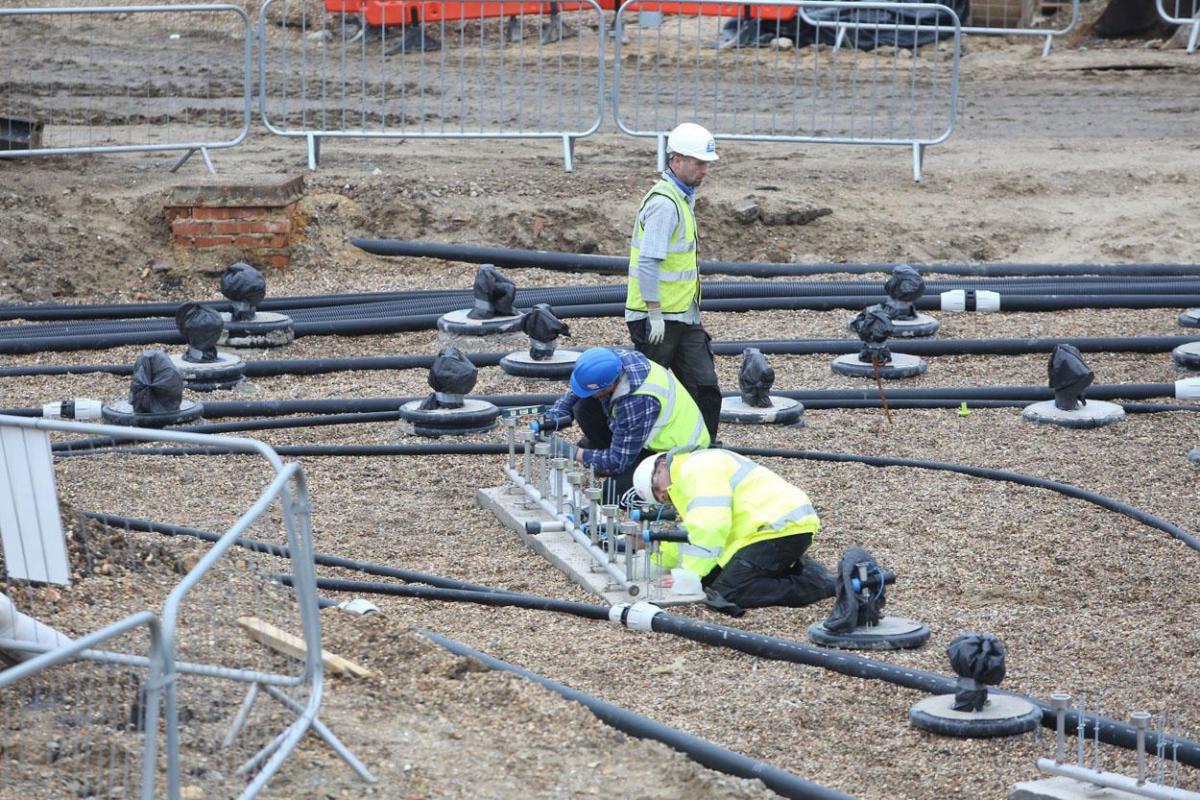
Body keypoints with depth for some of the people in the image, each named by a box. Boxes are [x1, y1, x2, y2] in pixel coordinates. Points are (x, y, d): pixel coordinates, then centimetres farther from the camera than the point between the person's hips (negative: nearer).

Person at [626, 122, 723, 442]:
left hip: (683, 317, 9)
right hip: (658, 319, -9)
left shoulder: (682, 198, 14)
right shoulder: (664, 202, -18)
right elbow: (647, 263, -24)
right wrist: (655, 314, -24)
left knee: (705, 389, 5)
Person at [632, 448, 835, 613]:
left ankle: (816, 584, -14)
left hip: (782, 527, -11)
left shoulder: (697, 468, -6)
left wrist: (690, 575, -15)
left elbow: (708, 527, -18)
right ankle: (805, 570, 11)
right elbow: (692, 533, 30)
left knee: (725, 593, -16)